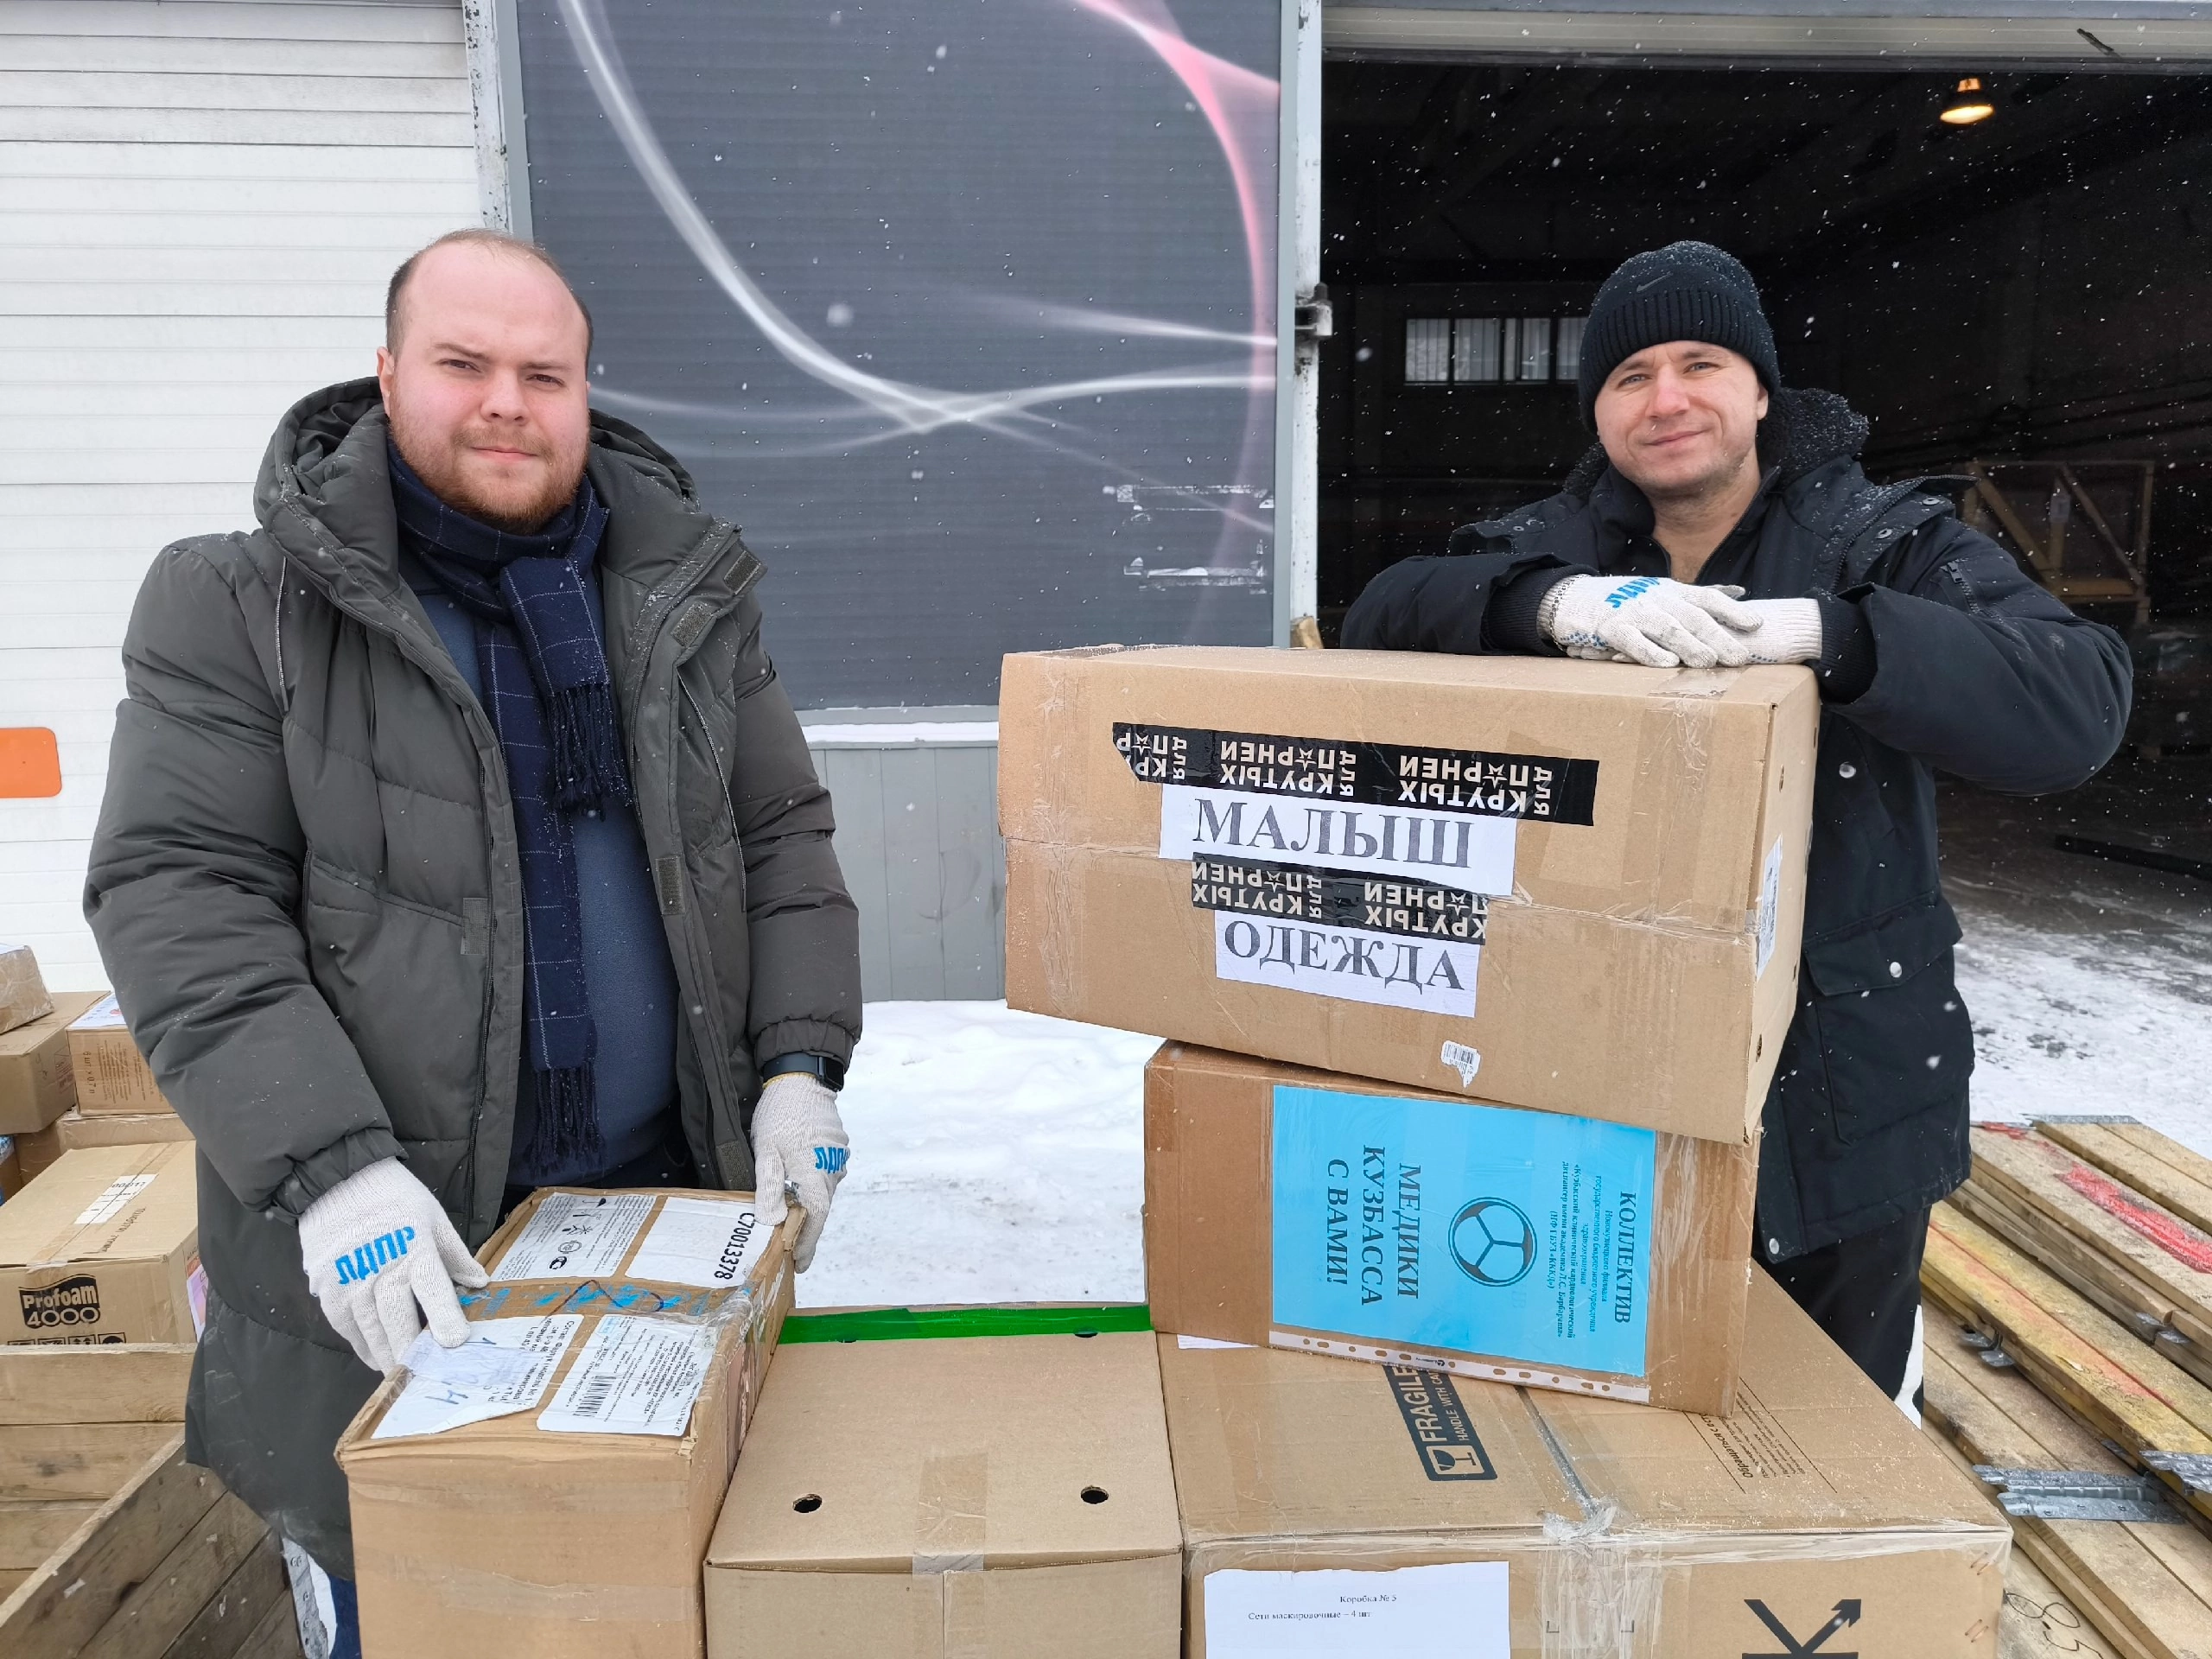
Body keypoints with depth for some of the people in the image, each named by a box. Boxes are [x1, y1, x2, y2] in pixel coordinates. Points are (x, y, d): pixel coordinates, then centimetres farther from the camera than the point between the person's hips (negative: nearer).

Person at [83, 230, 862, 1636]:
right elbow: (179, 894, -10)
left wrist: (800, 1065, -6)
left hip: (672, 1194, 3)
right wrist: (326, 1164, -21)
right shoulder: (244, 606, -5)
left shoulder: (687, 596, 5)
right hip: (392, 1232, -2)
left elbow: (784, 838, 6)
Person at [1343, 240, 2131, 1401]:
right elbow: (1380, 622, -14)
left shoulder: (1885, 542, -5)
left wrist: (1823, 633, -34)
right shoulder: (1556, 545, 2)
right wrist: (1555, 603, -33)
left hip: (1845, 1104, -1)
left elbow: (2078, 700, -19)